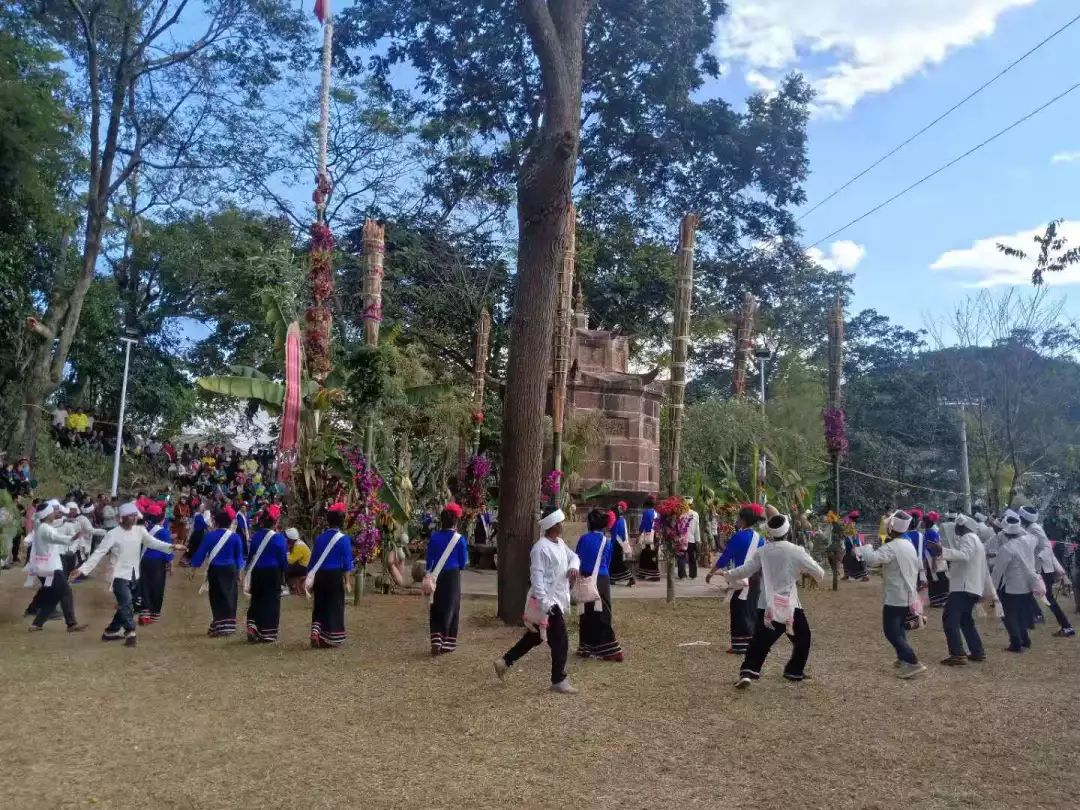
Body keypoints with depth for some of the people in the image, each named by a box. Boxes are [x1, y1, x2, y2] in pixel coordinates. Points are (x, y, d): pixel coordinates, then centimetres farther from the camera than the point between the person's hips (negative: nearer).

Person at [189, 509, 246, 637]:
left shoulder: (210, 536, -5)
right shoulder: (235, 537, -3)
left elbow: (200, 553, 0)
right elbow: (239, 556, 3)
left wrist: (193, 567, 11)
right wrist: (239, 567, 18)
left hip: (215, 570, -1)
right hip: (230, 570, 1)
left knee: (217, 598, 6)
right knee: (229, 597, 10)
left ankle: (219, 627, 4)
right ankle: (228, 626, 13)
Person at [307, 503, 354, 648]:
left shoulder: (320, 538, 4)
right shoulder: (344, 539, -8)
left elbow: (313, 559, 8)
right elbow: (347, 562, -8)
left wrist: (309, 578, 15)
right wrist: (346, 581, -2)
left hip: (319, 576, 4)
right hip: (335, 576, -4)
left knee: (319, 606, 15)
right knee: (335, 607, 6)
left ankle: (316, 631, 0)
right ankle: (333, 638, 10)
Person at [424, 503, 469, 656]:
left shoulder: (434, 537, -3)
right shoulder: (459, 539, -8)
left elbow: (429, 560, 1)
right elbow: (464, 563, -2)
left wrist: (428, 575, 12)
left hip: (436, 577, 2)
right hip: (452, 577, -1)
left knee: (436, 610, 12)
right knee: (450, 609, 11)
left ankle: (436, 641, 0)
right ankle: (448, 644, 16)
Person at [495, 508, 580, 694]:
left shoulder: (560, 543, 9)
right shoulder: (541, 547, -20)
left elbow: (573, 556, 21)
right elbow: (537, 576, -23)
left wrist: (574, 566, -4)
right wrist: (544, 602, -26)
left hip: (558, 599, 10)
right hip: (548, 602, -10)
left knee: (535, 637, 19)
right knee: (561, 641, -2)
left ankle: (505, 661, 30)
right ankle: (559, 681, 12)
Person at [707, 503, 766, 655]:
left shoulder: (738, 537, -12)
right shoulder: (759, 538, 4)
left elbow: (725, 558, -9)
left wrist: (711, 573, 0)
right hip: (755, 579, 6)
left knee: (739, 612, 1)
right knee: (752, 611, 13)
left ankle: (740, 645, 0)